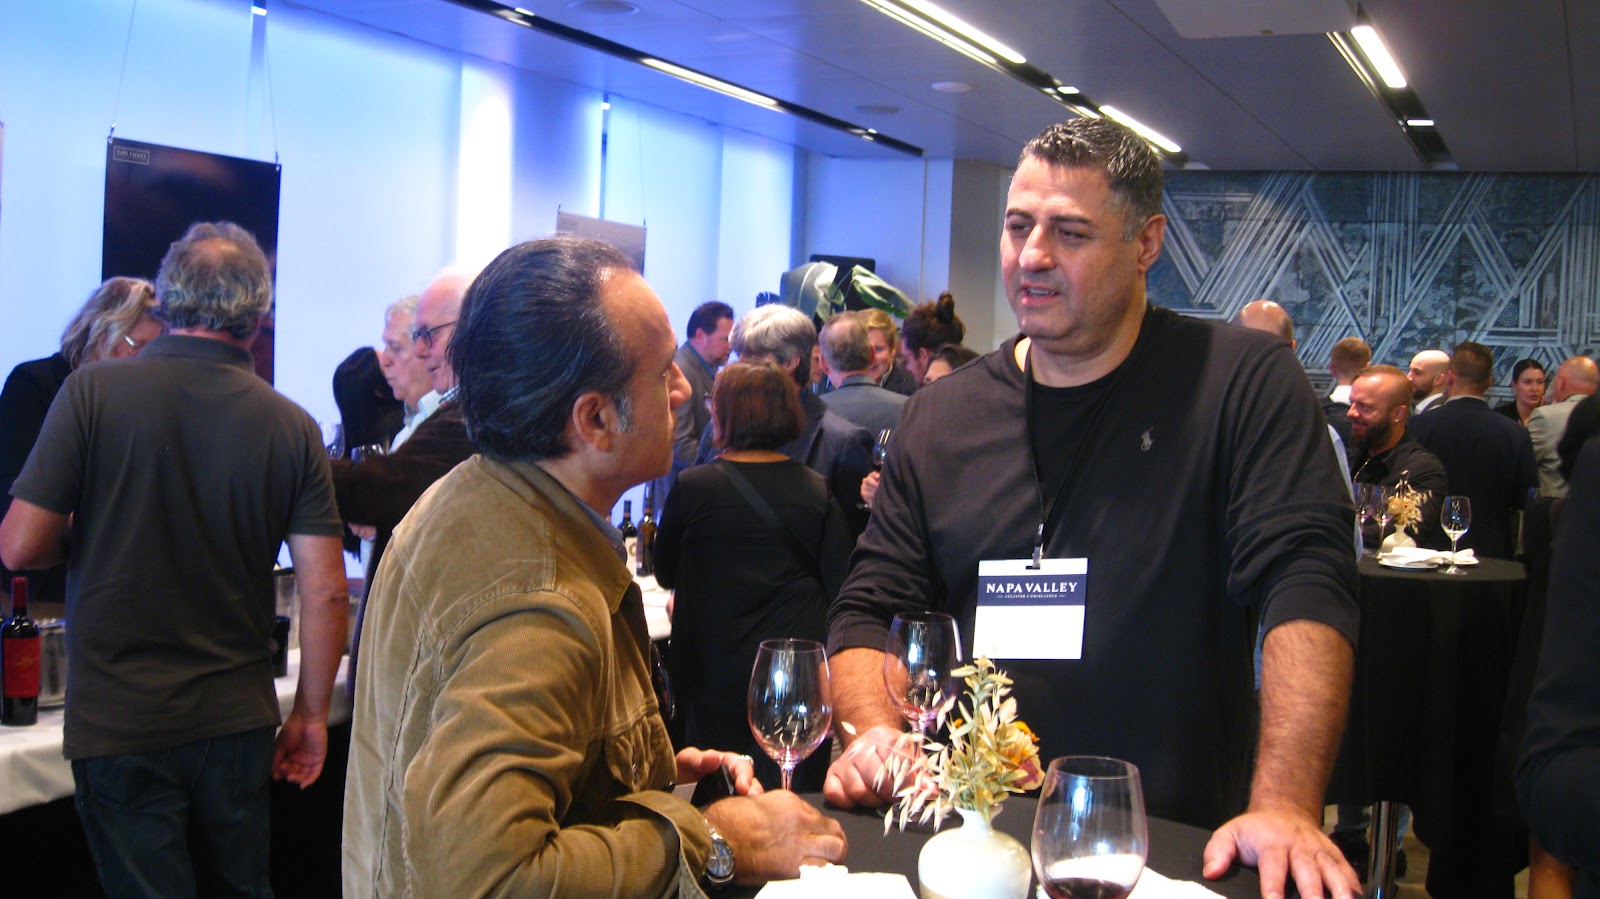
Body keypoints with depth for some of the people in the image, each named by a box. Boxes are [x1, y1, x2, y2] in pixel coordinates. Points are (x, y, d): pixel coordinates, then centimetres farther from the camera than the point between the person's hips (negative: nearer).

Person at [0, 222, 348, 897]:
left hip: (119, 722, -2)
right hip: (238, 719, 3)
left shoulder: (92, 393, -9)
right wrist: (310, 715, 7)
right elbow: (325, 593, -5)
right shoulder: (292, 426, -4)